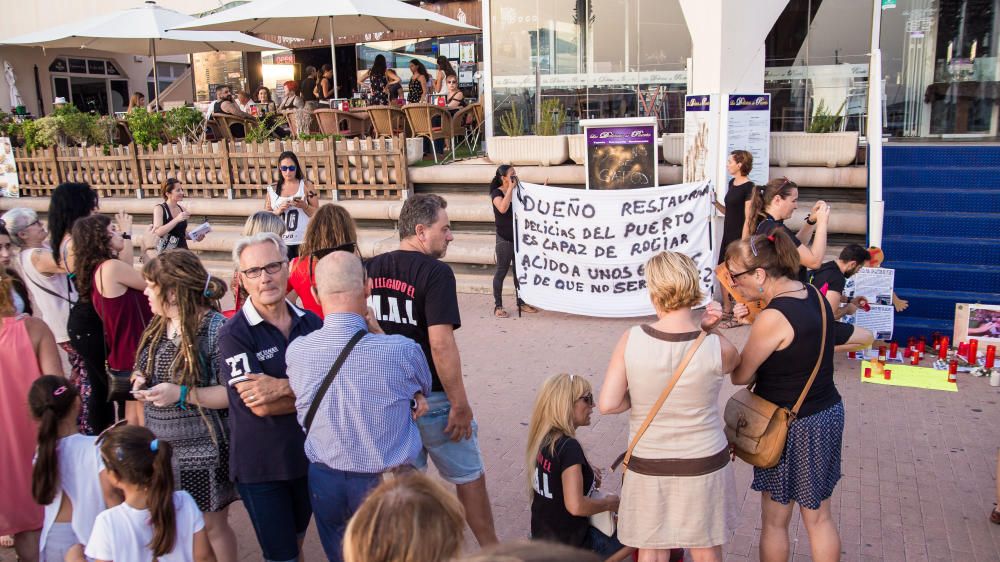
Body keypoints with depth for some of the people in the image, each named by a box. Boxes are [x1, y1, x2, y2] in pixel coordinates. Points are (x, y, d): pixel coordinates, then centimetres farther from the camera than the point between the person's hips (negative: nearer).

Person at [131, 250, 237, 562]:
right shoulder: (159, 327, 7)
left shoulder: (215, 329, -18)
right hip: (161, 449, 7)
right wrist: (142, 384, -1)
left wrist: (182, 394, -23)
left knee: (211, 525, 9)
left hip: (202, 453, -7)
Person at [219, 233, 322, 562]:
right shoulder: (234, 334, -15)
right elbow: (260, 405, -22)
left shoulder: (311, 323, -1)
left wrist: (284, 387, -23)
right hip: (261, 465, -4)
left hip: (309, 456, 4)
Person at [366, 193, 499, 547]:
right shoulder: (435, 272, -18)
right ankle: (490, 548, 26)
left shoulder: (371, 269, 3)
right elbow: (441, 345, -25)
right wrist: (460, 405, -18)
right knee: (469, 476, 13)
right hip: (432, 398, -6)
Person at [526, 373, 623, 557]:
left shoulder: (543, 438, 0)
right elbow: (576, 506, -31)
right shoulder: (569, 447, -26)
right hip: (568, 545, -8)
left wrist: (586, 474, 4)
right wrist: (609, 503, -14)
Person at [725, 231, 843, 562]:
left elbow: (740, 376, -18)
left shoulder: (773, 317, -25)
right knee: (819, 518, 19)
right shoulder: (814, 295, -1)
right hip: (829, 412, 8)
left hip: (791, 427, -8)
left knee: (774, 521, 12)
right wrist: (755, 315, -1)